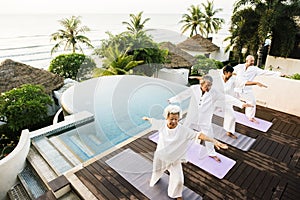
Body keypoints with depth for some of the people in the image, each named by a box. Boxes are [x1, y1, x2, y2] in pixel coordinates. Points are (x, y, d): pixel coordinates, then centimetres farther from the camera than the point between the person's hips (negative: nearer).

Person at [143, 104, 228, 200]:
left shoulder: (184, 130, -28)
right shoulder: (162, 124, -21)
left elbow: (198, 135, -36)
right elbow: (153, 120, 0)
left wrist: (214, 141, -46)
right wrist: (146, 118, 21)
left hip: (174, 159, -2)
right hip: (160, 156, 2)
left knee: (178, 180, 1)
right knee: (157, 171, 28)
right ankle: (154, 179, 67)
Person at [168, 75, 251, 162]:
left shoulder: (214, 93, -14)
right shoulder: (194, 89, -12)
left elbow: (227, 98, -12)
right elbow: (183, 95, 1)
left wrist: (241, 104, -19)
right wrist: (172, 100, 11)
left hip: (205, 120, 0)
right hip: (192, 117, 1)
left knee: (209, 137, 11)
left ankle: (212, 153, 37)